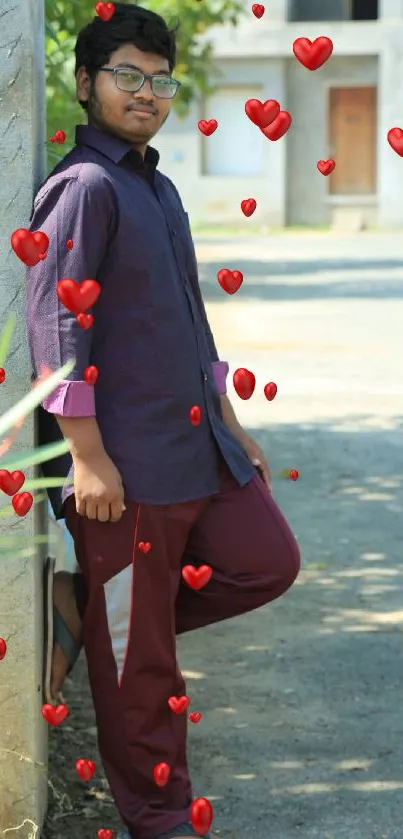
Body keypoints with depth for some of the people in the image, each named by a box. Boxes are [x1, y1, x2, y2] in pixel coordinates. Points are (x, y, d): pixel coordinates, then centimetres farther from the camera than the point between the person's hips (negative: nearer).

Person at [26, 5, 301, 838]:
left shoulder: (160, 191, 16)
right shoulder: (85, 187, -11)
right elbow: (56, 326, -17)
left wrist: (231, 425, 21)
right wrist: (85, 456, -19)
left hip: (198, 444, 9)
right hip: (127, 461, -9)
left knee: (267, 563, 10)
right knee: (138, 657, 1)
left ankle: (88, 611, 18)